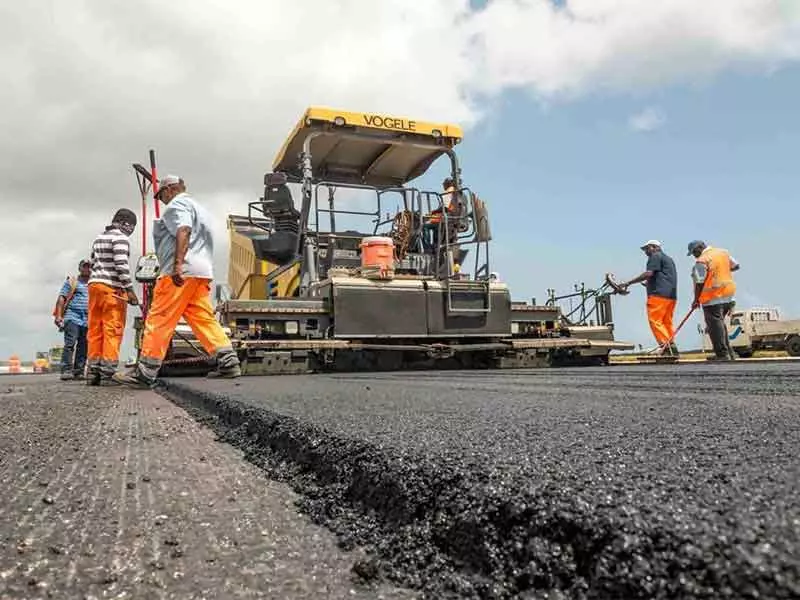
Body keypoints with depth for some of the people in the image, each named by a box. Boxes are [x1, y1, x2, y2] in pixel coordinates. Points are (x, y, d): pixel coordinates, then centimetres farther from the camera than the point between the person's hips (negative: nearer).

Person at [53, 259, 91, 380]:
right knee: (70, 344, -16)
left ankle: (78, 372, 4)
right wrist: (58, 315, -9)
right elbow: (61, 299, 2)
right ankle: (66, 370, -18)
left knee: (83, 347, 1)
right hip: (72, 317, -5)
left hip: (87, 320, 5)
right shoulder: (71, 282, 11)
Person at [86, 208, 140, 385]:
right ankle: (107, 373, -10)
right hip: (112, 288, -8)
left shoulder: (99, 238, 21)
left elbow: (93, 263, 21)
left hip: (94, 285, 8)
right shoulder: (121, 238, -6)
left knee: (95, 330, 7)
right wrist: (129, 289, -16)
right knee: (113, 330, -7)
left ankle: (93, 372, 7)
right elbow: (122, 265, -17)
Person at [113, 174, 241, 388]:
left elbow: (183, 231, -17)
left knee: (159, 320, -8)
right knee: (204, 318, 6)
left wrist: (178, 263, -27)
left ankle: (144, 373, -8)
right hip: (203, 272, 9)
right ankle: (228, 362, -3)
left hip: (182, 271, -9)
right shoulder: (200, 209, 31)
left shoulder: (177, 204, 2)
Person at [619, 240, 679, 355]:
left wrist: (629, 283, -13)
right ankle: (672, 347, 4)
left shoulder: (656, 256, 0)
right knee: (667, 322, 9)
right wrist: (649, 283, 27)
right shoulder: (669, 259, 28)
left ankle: (666, 345, -19)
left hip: (659, 294, -9)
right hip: (671, 295, 9)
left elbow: (648, 273, -14)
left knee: (655, 321, -11)